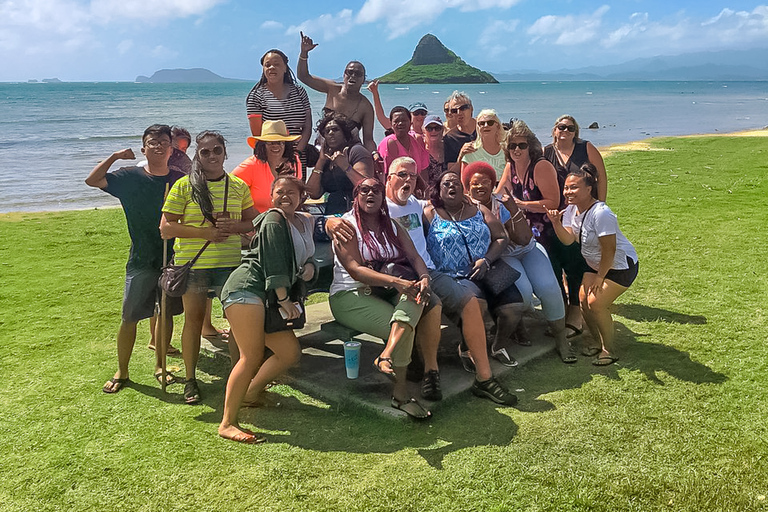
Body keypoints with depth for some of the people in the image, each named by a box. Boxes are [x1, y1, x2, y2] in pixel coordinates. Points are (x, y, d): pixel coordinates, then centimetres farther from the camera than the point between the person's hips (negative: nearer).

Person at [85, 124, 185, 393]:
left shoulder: (181, 179, 2)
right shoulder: (130, 177, -1)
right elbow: (92, 180, -10)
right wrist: (115, 156, -11)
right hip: (141, 260, -1)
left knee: (166, 313, 11)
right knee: (129, 317, 1)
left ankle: (159, 366, 27)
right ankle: (121, 372, 16)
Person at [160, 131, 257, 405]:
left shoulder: (239, 186, 7)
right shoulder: (184, 185, -1)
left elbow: (253, 221, 14)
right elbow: (166, 227, -6)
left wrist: (233, 226, -8)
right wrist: (206, 232, -16)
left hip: (230, 263, 2)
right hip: (192, 263, -2)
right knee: (194, 319, 7)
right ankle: (190, 380, 20)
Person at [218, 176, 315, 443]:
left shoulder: (305, 221, 22)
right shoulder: (273, 220, -4)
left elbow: (305, 257, 30)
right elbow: (273, 262, -12)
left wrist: (310, 266, 6)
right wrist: (284, 299, -14)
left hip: (267, 299, 9)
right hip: (246, 288, -9)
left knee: (290, 353, 8)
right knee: (252, 356, -18)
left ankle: (249, 395, 23)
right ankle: (227, 424, -14)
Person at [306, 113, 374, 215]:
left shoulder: (356, 151, 3)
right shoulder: (326, 160, 21)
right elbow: (314, 194, 9)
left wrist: (346, 167, -19)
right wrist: (321, 161, 9)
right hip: (331, 215, 6)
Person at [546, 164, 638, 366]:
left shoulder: (601, 213, -29)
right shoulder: (572, 210, -3)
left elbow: (609, 249, -26)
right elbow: (568, 239, -14)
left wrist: (600, 277, -17)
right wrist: (556, 222, -30)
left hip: (621, 265, -8)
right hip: (596, 265, 8)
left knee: (596, 302, -17)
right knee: (583, 298, -1)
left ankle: (609, 350, 1)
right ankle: (598, 343, 19)